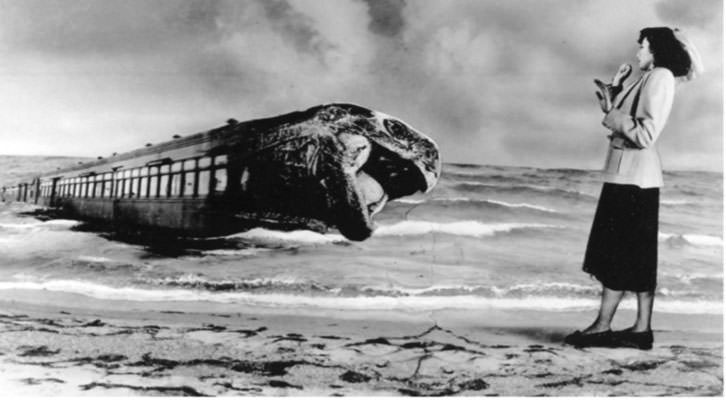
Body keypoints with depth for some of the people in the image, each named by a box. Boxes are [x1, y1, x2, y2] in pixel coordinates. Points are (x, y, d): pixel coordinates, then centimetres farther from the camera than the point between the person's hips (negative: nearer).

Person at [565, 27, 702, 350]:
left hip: (634, 178, -9)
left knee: (618, 254, -6)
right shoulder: (645, 79, 18)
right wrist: (614, 91, 11)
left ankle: (603, 326, 0)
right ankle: (641, 329, 13)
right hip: (625, 176, 9)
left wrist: (612, 112, -10)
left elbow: (646, 134, -19)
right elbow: (623, 122, 16)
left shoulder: (661, 77, -9)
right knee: (635, 256, 9)